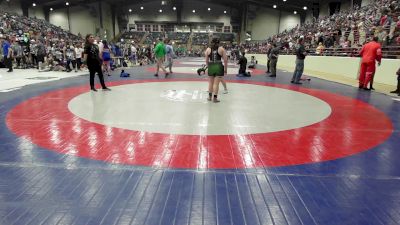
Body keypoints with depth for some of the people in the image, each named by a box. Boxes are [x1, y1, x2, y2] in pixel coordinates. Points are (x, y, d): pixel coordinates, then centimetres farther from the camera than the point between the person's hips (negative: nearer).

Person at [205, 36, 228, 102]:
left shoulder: (208, 49, 3)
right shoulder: (221, 49, -2)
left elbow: (206, 60, 6)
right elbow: (225, 60, -2)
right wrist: (225, 69, 6)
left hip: (211, 67, 2)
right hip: (219, 67, -2)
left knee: (210, 82, 16)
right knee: (216, 83, 1)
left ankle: (210, 96, 26)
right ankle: (215, 98, 6)